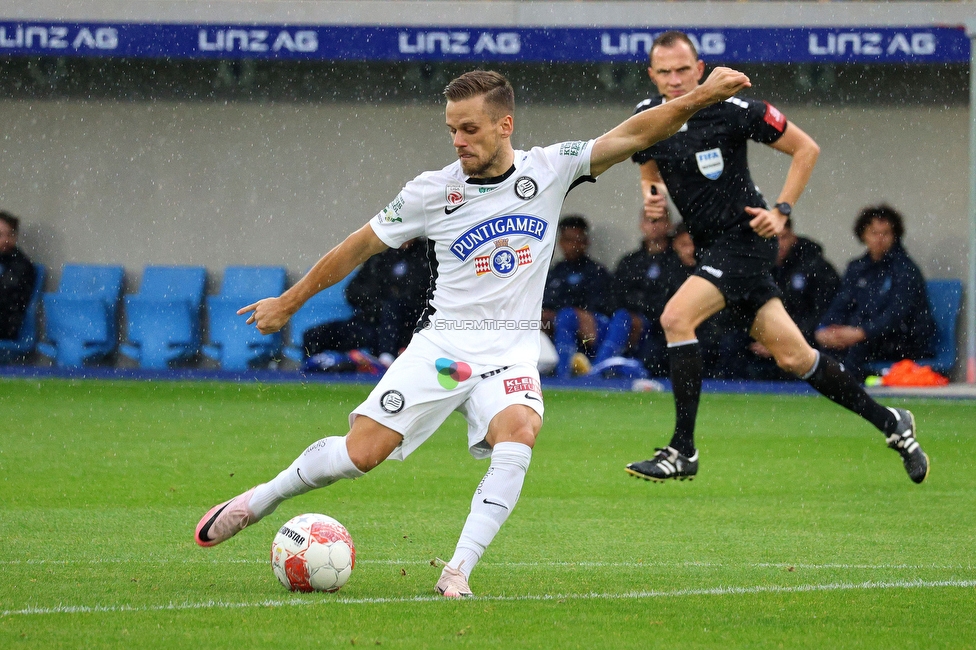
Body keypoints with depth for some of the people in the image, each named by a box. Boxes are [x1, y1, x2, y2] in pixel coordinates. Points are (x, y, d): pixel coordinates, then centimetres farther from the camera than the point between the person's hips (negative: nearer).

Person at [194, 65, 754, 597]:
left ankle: (459, 572, -29)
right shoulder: (432, 191, -2)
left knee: (519, 430, -31)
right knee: (362, 451, -12)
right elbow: (361, 246, 8)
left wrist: (700, 97, -20)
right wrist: (289, 302, 15)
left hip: (512, 353, 0)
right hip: (442, 346, 0)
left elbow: (631, 135, -7)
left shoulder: (550, 169, -1)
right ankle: (258, 502, 13)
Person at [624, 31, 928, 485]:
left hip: (744, 238, -6)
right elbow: (651, 171, 22)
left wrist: (781, 211, -10)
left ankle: (683, 451, -17)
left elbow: (806, 148, -4)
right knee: (792, 356, 7)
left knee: (676, 317, -24)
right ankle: (889, 422, 23)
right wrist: (652, 194, -2)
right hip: (710, 245, 6)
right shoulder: (646, 117, 2)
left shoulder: (733, 110, -14)